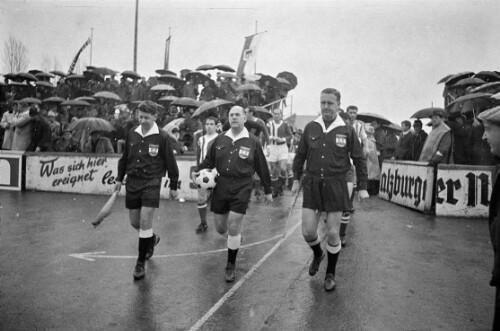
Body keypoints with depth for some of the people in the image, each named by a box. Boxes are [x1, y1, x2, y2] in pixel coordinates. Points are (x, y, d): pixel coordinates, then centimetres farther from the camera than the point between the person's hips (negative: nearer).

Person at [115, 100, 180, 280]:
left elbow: (170, 162, -2)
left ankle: (141, 262, 7)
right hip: (132, 182, 5)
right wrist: (119, 178, 15)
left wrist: (173, 186, 2)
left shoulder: (161, 137, -8)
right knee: (134, 222, 11)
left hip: (151, 183, -5)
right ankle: (152, 239, 43)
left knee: (145, 223, -8)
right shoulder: (132, 134, 5)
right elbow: (124, 158, 16)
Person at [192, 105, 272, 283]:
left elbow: (262, 168, 4)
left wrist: (267, 190, 9)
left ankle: (230, 267, 14)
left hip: (241, 188, -3)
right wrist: (197, 170, -5)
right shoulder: (220, 139, 5)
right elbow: (209, 160, 14)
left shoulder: (252, 142, -2)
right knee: (220, 228, 11)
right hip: (221, 186, 4)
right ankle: (236, 238, 47)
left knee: (233, 228, -6)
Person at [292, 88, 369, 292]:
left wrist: (362, 187, 2)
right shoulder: (311, 127, 4)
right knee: (308, 231, 0)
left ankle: (330, 274, 24)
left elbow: (359, 160, 4)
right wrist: (296, 178, 11)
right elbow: (300, 155, 14)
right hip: (312, 183, 2)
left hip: (335, 185, -2)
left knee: (333, 233, 3)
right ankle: (318, 255, 35)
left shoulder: (347, 130, -2)